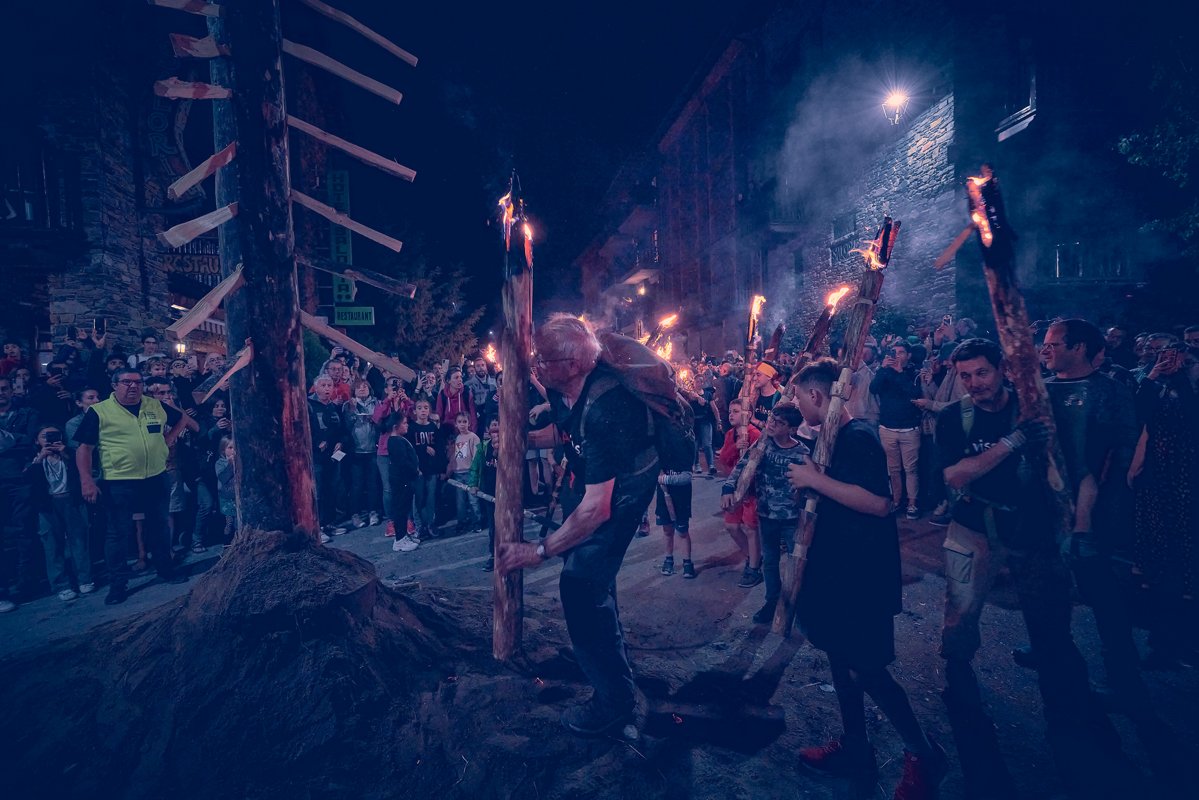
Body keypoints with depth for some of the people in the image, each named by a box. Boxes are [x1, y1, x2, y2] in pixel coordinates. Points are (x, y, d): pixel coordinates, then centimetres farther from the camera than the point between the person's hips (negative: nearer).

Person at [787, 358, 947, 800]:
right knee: (840, 654, 16)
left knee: (864, 668, -1)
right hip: (836, 565, 10)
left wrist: (815, 478, -24)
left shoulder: (859, 436, -19)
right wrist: (808, 481, 7)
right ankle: (854, 750, 32)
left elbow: (878, 502, -30)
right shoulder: (833, 437, 9)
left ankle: (923, 753, 21)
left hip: (863, 571, -10)